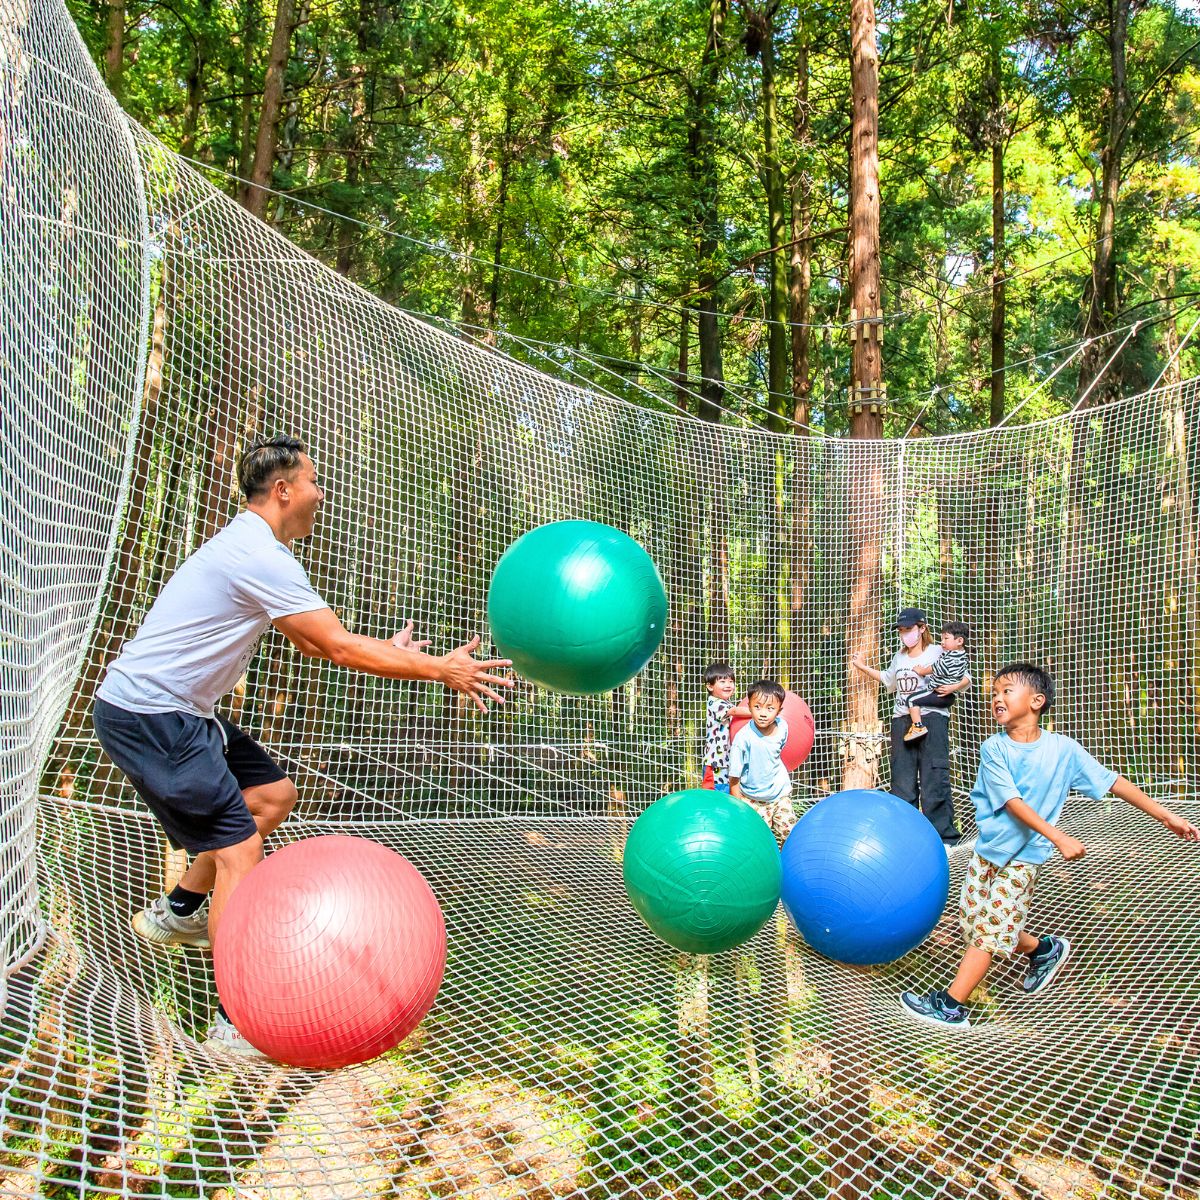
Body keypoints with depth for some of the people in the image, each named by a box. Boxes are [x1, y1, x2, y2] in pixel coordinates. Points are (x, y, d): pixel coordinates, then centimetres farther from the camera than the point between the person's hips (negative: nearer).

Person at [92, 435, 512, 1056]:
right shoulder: (261, 557, -21)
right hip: (145, 715, -10)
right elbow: (337, 647, -21)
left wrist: (388, 649, 17)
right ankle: (238, 1023, -6)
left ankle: (176, 912, 27)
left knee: (273, 793, 15)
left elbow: (310, 640, 20)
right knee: (237, 844, -12)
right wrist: (439, 669, -14)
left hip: (177, 710, 10)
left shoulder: (249, 546, 13)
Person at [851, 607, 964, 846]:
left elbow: (965, 678, -4)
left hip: (931, 718, -6)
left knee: (934, 779, -9)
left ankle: (943, 835, -2)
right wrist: (863, 668, 31)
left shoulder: (938, 653, -4)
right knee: (901, 779, 8)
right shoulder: (898, 658, 16)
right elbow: (889, 681, 35)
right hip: (902, 719, 7)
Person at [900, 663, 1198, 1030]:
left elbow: (1111, 782, -4)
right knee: (972, 922, 11)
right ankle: (1043, 950, 34)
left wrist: (1166, 816, -4)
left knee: (989, 930, -5)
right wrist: (1058, 837, -29)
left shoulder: (1063, 749, -10)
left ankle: (950, 1005, 4)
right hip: (986, 850, 3)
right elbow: (1013, 803, -18)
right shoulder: (993, 749, -10)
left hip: (1022, 858, -3)